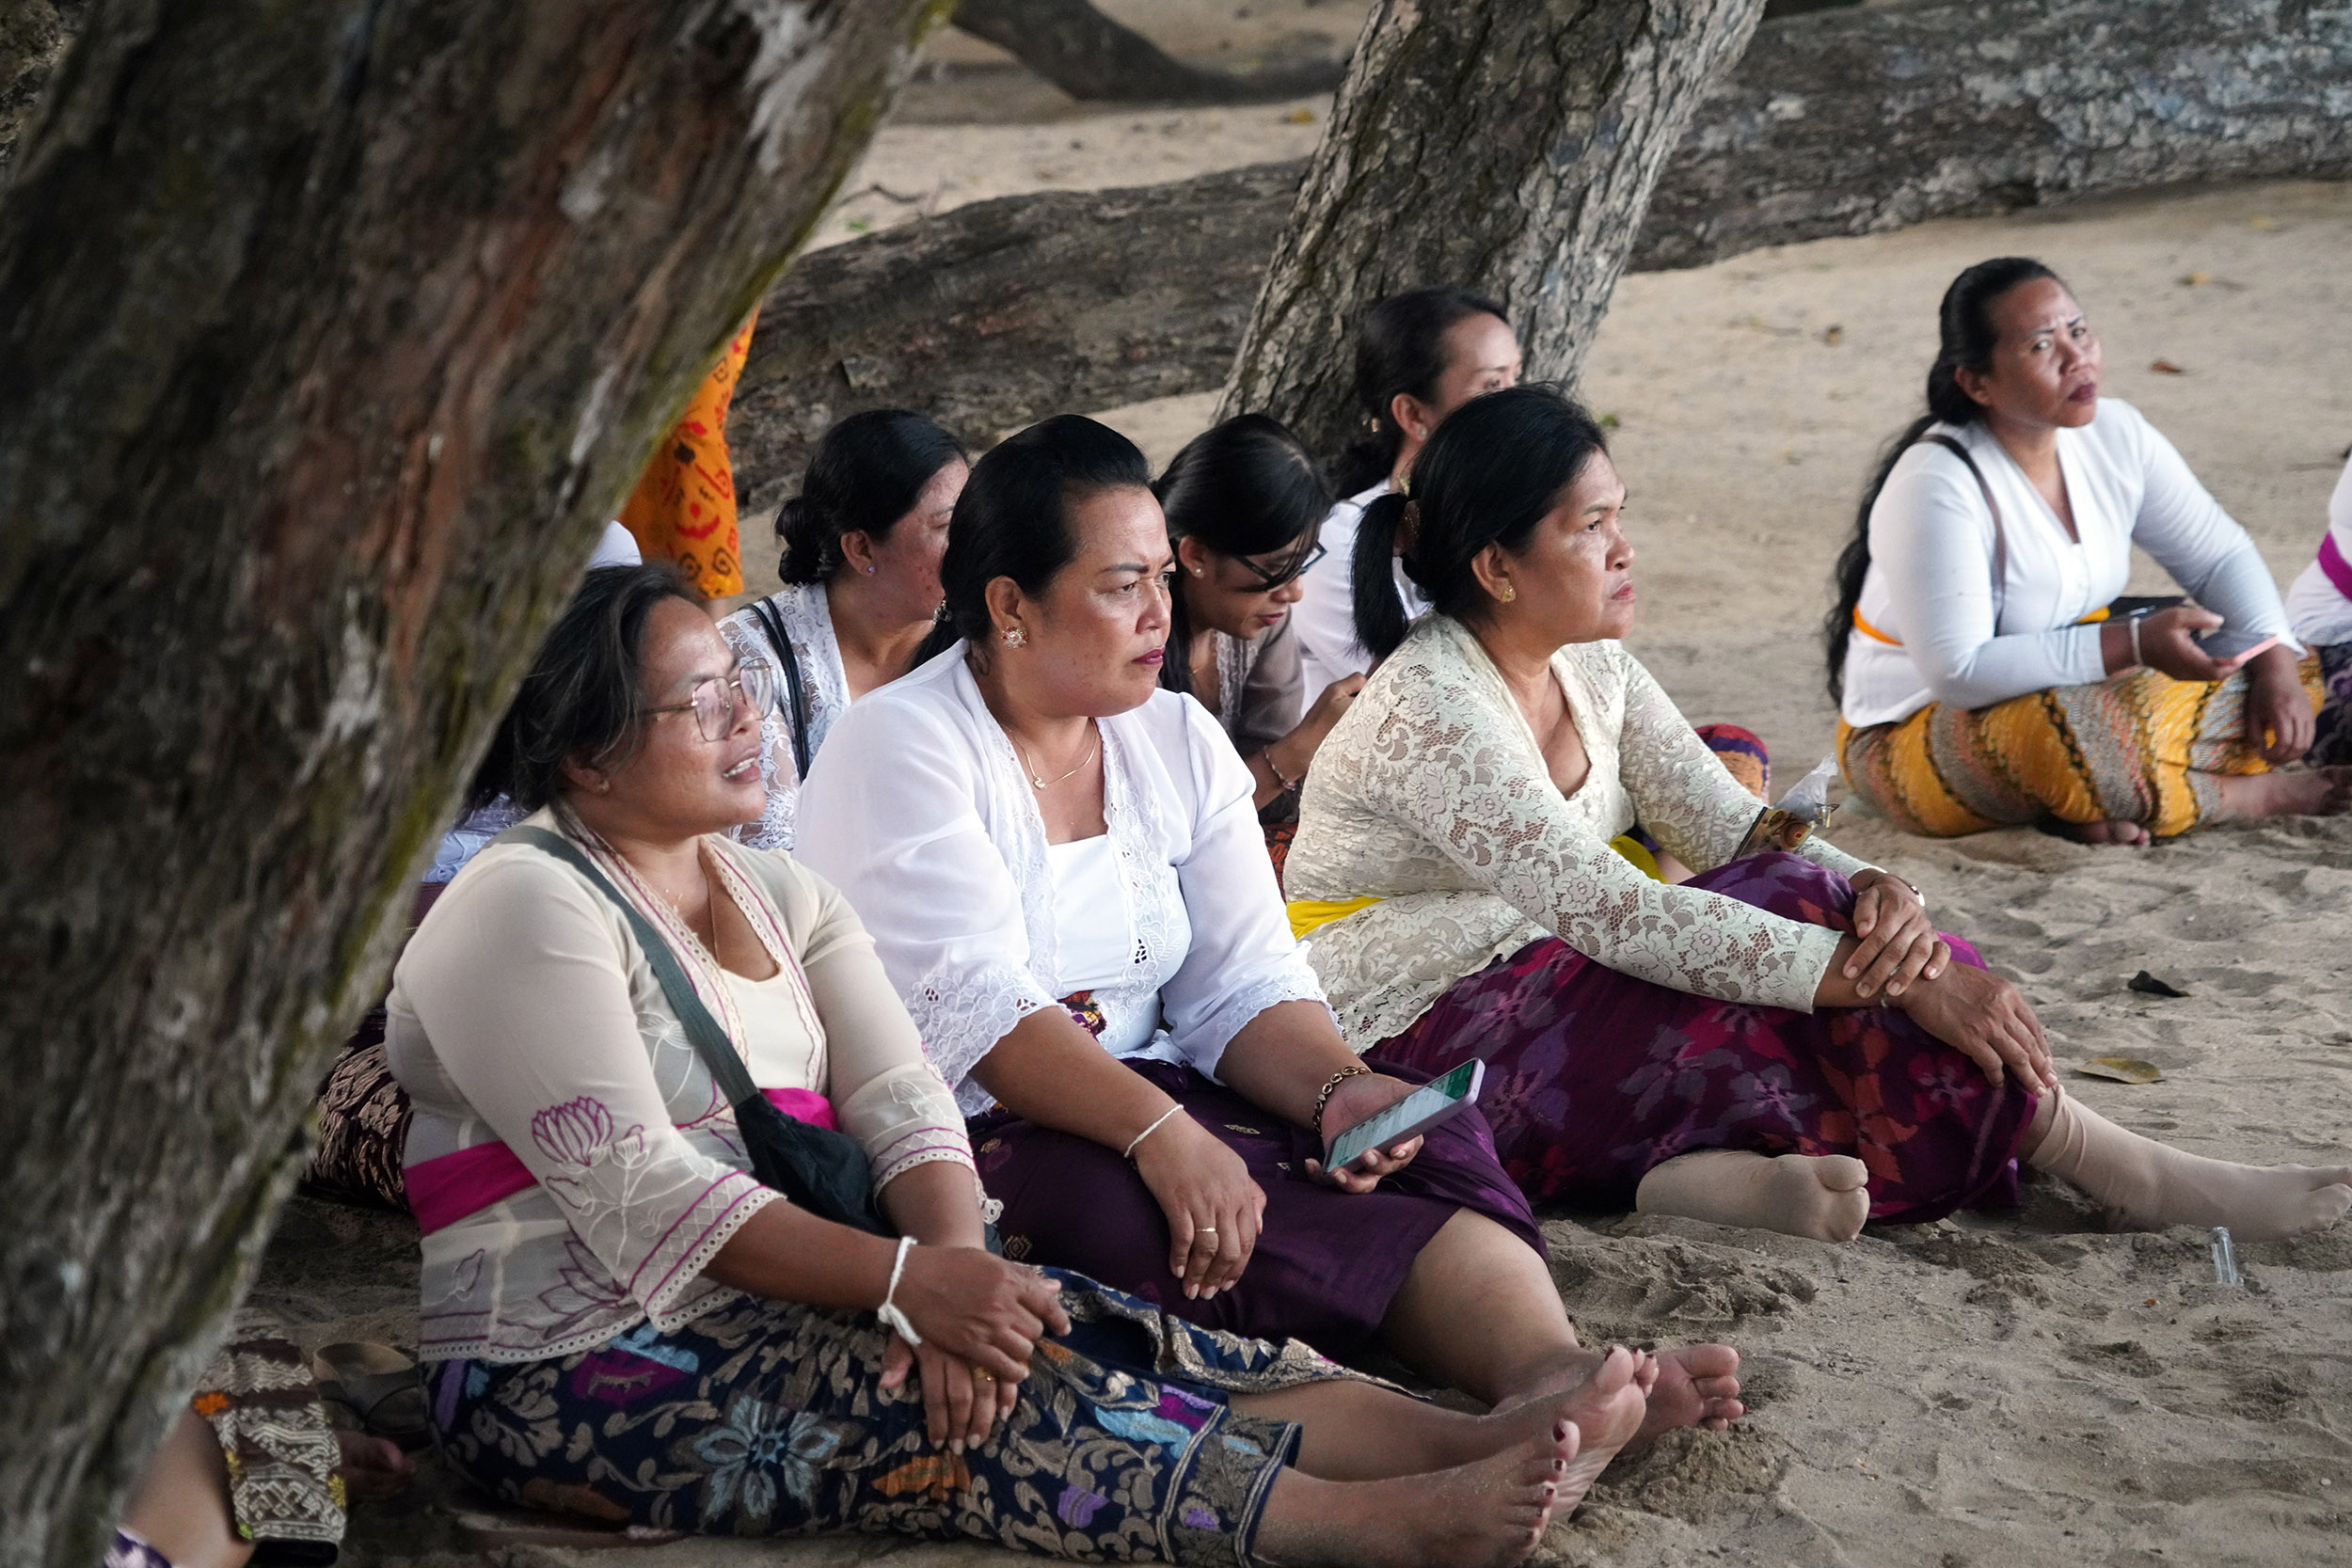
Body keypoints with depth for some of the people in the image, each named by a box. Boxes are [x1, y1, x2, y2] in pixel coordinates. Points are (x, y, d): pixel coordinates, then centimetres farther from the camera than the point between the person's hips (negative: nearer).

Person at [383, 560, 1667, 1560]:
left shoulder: (779, 895, 15)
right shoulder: (527, 911, -11)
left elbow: (901, 1104, 2)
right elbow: (642, 1199, -21)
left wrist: (952, 1262, -20)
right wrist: (913, 1281, -27)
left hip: (785, 1302, 8)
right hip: (578, 1367, -8)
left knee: (1094, 1342, -16)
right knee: (990, 1405, -28)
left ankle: (1476, 1445, -30)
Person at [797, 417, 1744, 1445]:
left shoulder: (1178, 741, 11)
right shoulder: (899, 751, -9)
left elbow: (1243, 987, 4)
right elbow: (975, 1013, -22)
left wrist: (1339, 1089, -17)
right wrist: (1161, 1132, -35)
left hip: (1143, 1106, 6)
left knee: (1424, 1135, -18)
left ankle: (1549, 1368, -45)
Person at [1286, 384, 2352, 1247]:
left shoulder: (1591, 666, 6)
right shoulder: (1429, 714, -22)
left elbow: (1733, 828, 4)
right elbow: (1618, 919, -29)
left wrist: (1878, 894, -19)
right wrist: (1893, 976, -31)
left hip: (1543, 1000, 9)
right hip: (1413, 1047, -9)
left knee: (1813, 914, -15)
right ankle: (2128, 1176, -20)